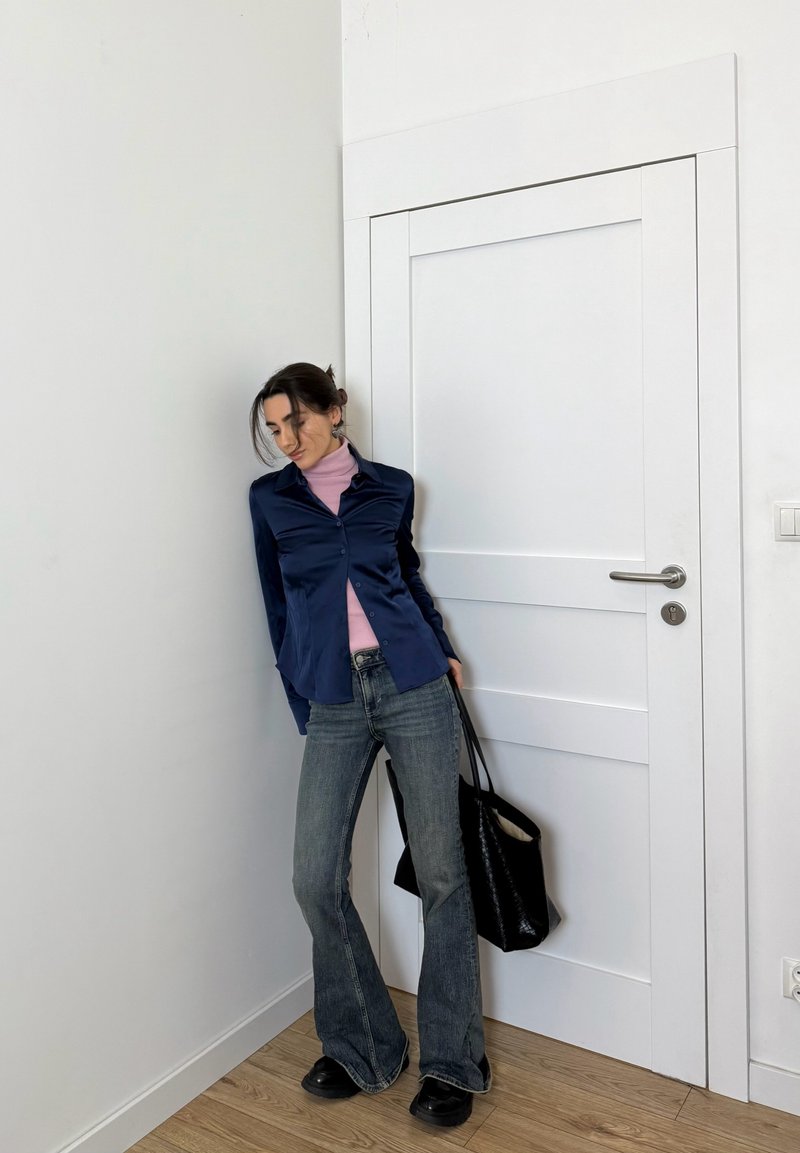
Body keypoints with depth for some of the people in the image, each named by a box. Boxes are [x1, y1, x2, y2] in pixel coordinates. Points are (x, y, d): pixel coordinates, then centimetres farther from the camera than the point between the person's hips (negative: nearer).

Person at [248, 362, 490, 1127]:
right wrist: (304, 704, 9)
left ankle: (452, 1062, 18)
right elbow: (280, 607, 12)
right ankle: (362, 1048, 23)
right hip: (333, 702, 1)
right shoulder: (271, 498, 9)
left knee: (440, 872, 2)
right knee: (316, 880, -1)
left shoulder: (390, 488, 8)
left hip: (412, 685, 0)